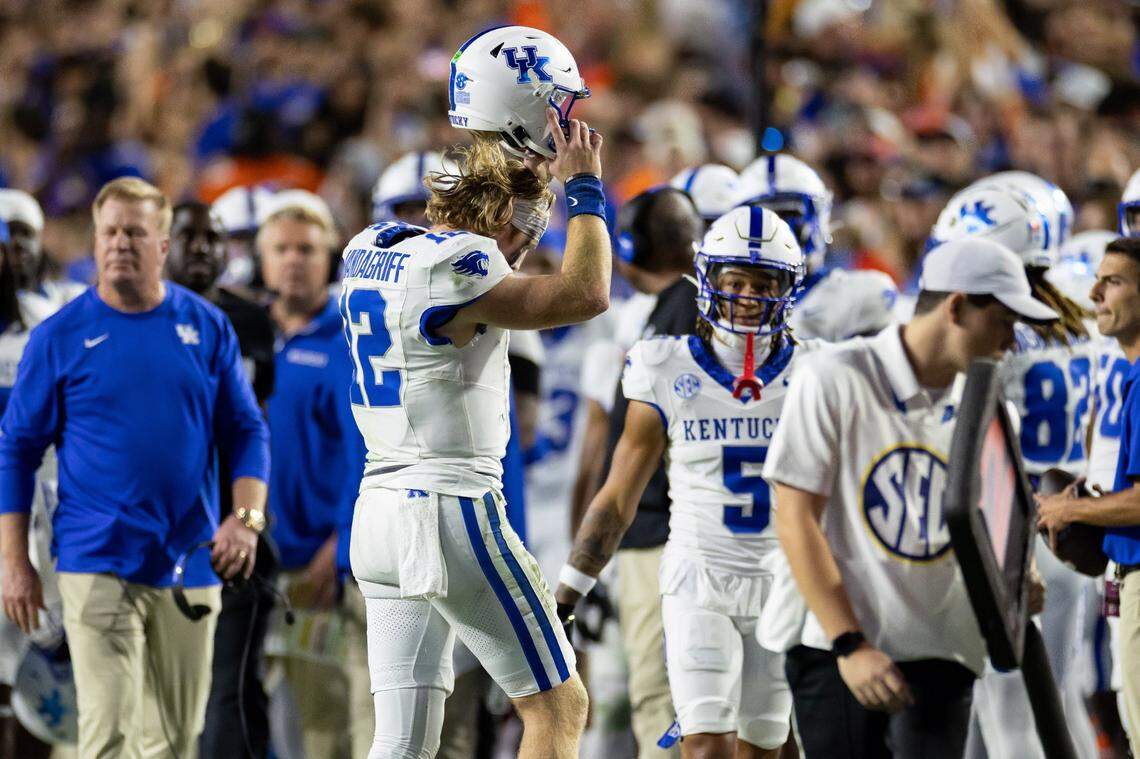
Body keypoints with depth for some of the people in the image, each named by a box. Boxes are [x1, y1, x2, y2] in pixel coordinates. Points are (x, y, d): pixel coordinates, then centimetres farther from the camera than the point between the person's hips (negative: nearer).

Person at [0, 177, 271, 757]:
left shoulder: (207, 328, 7)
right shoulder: (59, 337, 0)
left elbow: (245, 431, 11)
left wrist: (247, 518, -6)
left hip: (189, 560, 3)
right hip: (98, 565, -3)